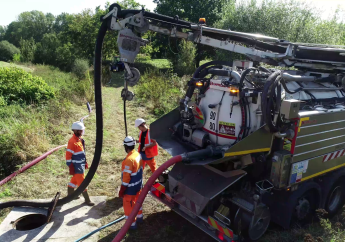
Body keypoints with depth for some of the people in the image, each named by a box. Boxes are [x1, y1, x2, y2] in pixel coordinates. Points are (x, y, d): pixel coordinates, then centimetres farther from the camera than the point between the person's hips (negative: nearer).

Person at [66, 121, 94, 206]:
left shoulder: (80, 140, 7)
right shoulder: (72, 142, -20)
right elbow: (68, 155, -19)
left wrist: (85, 163, 19)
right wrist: (71, 168, -18)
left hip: (81, 165, 9)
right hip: (77, 166, -9)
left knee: (74, 179, 22)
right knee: (82, 182, -1)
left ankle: (70, 194, 38)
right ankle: (87, 200, 8)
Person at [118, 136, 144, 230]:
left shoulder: (129, 159, -30)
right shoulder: (138, 154, -4)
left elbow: (126, 177, -25)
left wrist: (122, 190, -15)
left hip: (130, 187, -8)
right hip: (138, 184, 8)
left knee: (128, 206, 9)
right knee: (137, 201, 26)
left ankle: (132, 224, 23)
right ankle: (139, 217, 44)